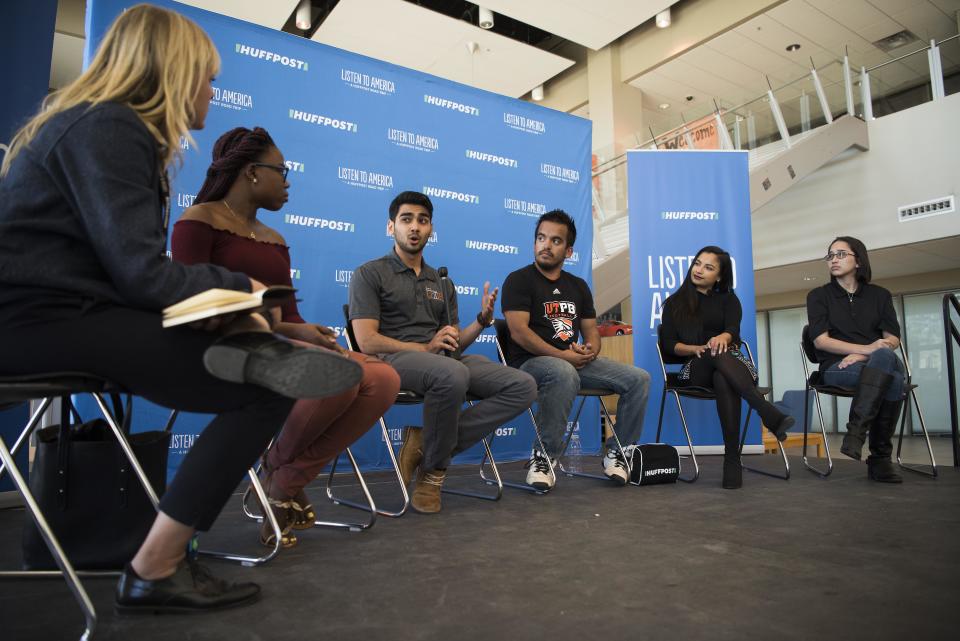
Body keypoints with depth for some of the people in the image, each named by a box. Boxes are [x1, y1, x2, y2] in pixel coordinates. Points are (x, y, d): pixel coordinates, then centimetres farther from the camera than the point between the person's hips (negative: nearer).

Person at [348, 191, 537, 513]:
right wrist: (425, 348, -13)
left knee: (523, 387, -15)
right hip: (394, 358, -6)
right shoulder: (370, 274, 7)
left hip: (447, 360, 6)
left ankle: (427, 442, -14)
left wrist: (483, 319, 0)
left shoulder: (442, 283, 25)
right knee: (452, 374, -40)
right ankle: (432, 471, -13)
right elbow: (367, 342, -6)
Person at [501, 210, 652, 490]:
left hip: (575, 361, 6)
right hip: (531, 362, -6)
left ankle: (617, 453, 5)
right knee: (564, 374, -40)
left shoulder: (578, 286, 19)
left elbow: (591, 330, 17)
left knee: (638, 378, -8)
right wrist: (561, 355, -19)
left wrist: (590, 349, -8)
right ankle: (543, 457, -24)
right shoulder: (519, 280, -1)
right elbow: (518, 332, -13)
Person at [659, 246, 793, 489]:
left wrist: (721, 338, -28)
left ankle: (732, 460, -46)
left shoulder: (728, 300, 21)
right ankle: (770, 414, -53)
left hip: (732, 362, 1)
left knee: (724, 382, -40)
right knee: (718, 355, -39)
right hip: (696, 370, -1)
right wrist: (696, 349, -13)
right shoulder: (674, 303, 20)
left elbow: (733, 331, -2)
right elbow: (668, 344, 7)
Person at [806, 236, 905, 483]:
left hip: (881, 363, 2)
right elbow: (821, 340, -5)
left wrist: (862, 356, -16)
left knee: (884, 357, -37)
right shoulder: (818, 295, 8)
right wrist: (867, 349, -18)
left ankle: (856, 432, -33)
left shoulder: (879, 294, 15)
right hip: (836, 367, -2)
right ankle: (881, 457, -26)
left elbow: (893, 339, 3)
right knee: (893, 380, -34)